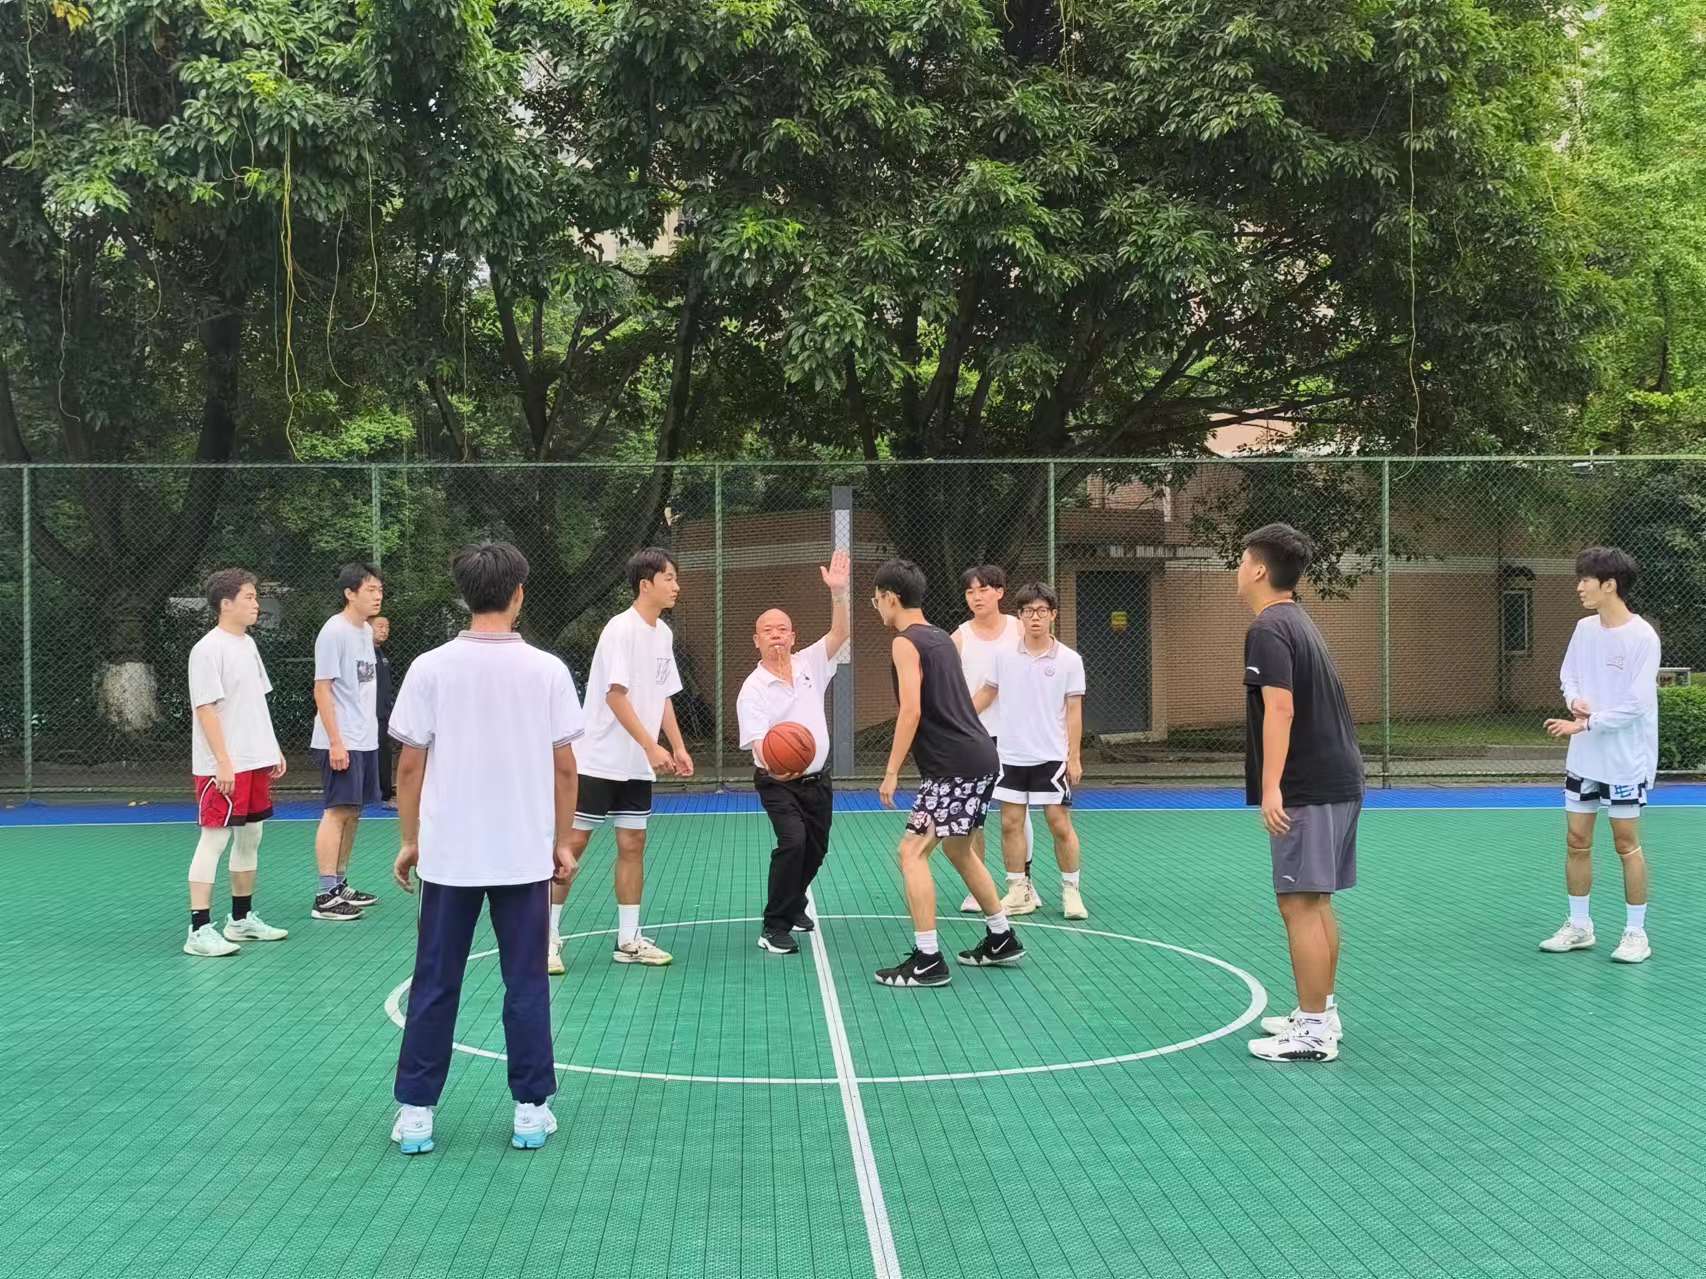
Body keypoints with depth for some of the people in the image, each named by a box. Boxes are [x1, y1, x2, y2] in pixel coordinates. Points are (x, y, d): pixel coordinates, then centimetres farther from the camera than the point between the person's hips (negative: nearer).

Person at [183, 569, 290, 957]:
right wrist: (223, 763, -21)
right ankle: (199, 930, -4)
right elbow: (205, 709, -17)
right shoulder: (208, 649, -14)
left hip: (256, 762, 9)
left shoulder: (248, 644, 13)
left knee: (250, 838, 13)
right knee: (214, 840, -7)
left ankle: (242, 918, 24)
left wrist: (274, 749, 18)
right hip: (222, 768, -9)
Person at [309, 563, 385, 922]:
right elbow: (322, 689, -16)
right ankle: (326, 896, -5)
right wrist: (335, 741, -19)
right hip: (341, 742, -8)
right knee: (337, 812, -8)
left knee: (353, 812, 12)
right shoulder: (334, 632, -13)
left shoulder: (366, 631, 12)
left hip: (365, 740, 9)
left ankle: (341, 885, 20)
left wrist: (368, 729, 16)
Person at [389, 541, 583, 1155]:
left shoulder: (430, 668, -5)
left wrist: (409, 841, 9)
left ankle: (415, 1112, 15)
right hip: (525, 855, 0)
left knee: (434, 986, 10)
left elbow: (409, 765, -3)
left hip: (448, 854, 0)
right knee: (526, 984, 9)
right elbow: (565, 766, -2)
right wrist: (562, 841, 9)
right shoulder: (546, 670, -5)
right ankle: (531, 1110, 13)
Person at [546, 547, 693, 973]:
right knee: (573, 843, -2)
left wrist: (678, 746, 8)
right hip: (599, 759, -7)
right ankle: (548, 937, 7)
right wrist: (652, 747, -22)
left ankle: (629, 940, 14)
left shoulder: (663, 633, 10)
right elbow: (616, 695, -20)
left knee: (632, 845, 7)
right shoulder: (621, 629, -15)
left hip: (637, 765, 8)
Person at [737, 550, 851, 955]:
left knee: (816, 849, 13)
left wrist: (838, 592, -22)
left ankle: (793, 904, 41)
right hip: (778, 782, -5)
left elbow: (840, 633, -8)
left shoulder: (809, 664, 1)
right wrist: (772, 763, -41)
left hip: (816, 779, 5)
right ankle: (774, 928, -15)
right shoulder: (753, 689, -11)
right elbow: (756, 741, -20)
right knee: (792, 841, -24)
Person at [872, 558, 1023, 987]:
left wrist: (892, 772, -16)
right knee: (958, 850, 23)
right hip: (978, 757, 10)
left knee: (913, 851, -7)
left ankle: (928, 961, -10)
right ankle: (1002, 940, 31)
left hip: (954, 766, -10)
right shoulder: (941, 637, 17)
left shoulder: (905, 642, -10)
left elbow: (912, 710, -19)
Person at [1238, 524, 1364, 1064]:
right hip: (1338, 778, 10)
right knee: (1317, 902, 16)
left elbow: (1280, 708, -23)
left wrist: (1271, 787, -27)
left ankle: (1313, 1032, -3)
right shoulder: (1299, 621, 18)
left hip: (1307, 788, -10)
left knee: (1300, 903, -6)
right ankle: (1320, 1013, 24)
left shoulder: (1269, 629, -13)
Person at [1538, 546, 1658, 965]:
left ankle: (1636, 932, 15)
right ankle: (1579, 926, 21)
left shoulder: (1642, 637, -17)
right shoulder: (1584, 629, 4)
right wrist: (1575, 700, -8)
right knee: (1577, 841, 9)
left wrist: (1586, 724, -20)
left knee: (1626, 843, 3)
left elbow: (1636, 704, -20)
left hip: (1626, 760, -6)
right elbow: (1569, 675, 13)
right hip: (1583, 757, 6)